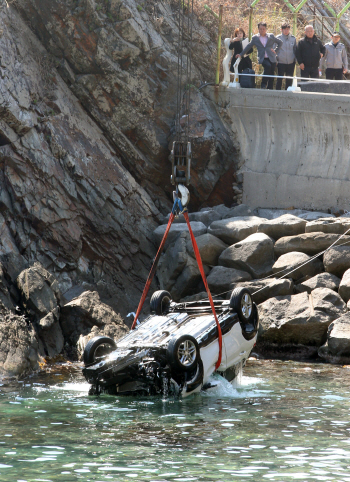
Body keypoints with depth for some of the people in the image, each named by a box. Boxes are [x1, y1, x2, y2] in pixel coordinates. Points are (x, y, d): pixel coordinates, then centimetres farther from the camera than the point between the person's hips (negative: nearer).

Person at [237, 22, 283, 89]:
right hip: (263, 58, -2)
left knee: (271, 77, -1)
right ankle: (264, 84, -23)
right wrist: (241, 54, 14)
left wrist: (276, 50, 8)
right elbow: (248, 47, 16)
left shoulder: (271, 36, 9)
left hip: (271, 59, 2)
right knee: (268, 66, -33)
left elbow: (280, 42, 19)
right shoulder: (255, 38, 8)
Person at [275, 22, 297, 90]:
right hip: (281, 62, -3)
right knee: (279, 79, -1)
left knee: (289, 80, 9)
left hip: (291, 62, 3)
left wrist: (296, 59, 7)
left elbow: (295, 50, 13)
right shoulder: (278, 38, -3)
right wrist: (275, 59, -3)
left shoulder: (293, 38, 5)